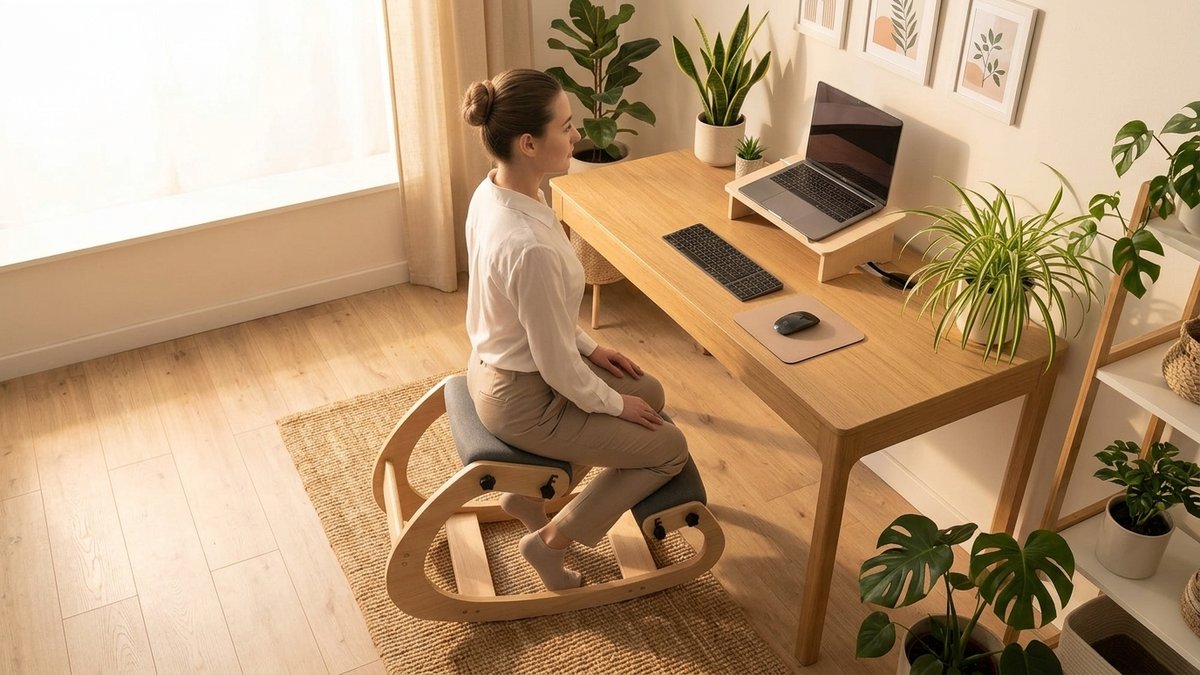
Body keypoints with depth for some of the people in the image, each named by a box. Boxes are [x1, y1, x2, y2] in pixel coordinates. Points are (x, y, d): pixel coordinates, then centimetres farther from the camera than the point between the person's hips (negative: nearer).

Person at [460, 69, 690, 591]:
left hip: (494, 368, 9)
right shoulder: (530, 247, -36)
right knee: (670, 447, 7)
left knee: (649, 393, 23)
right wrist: (614, 403, -7)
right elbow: (558, 368, -24)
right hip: (522, 401, -9)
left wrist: (588, 347, 11)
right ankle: (552, 539, 16)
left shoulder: (491, 191, -7)